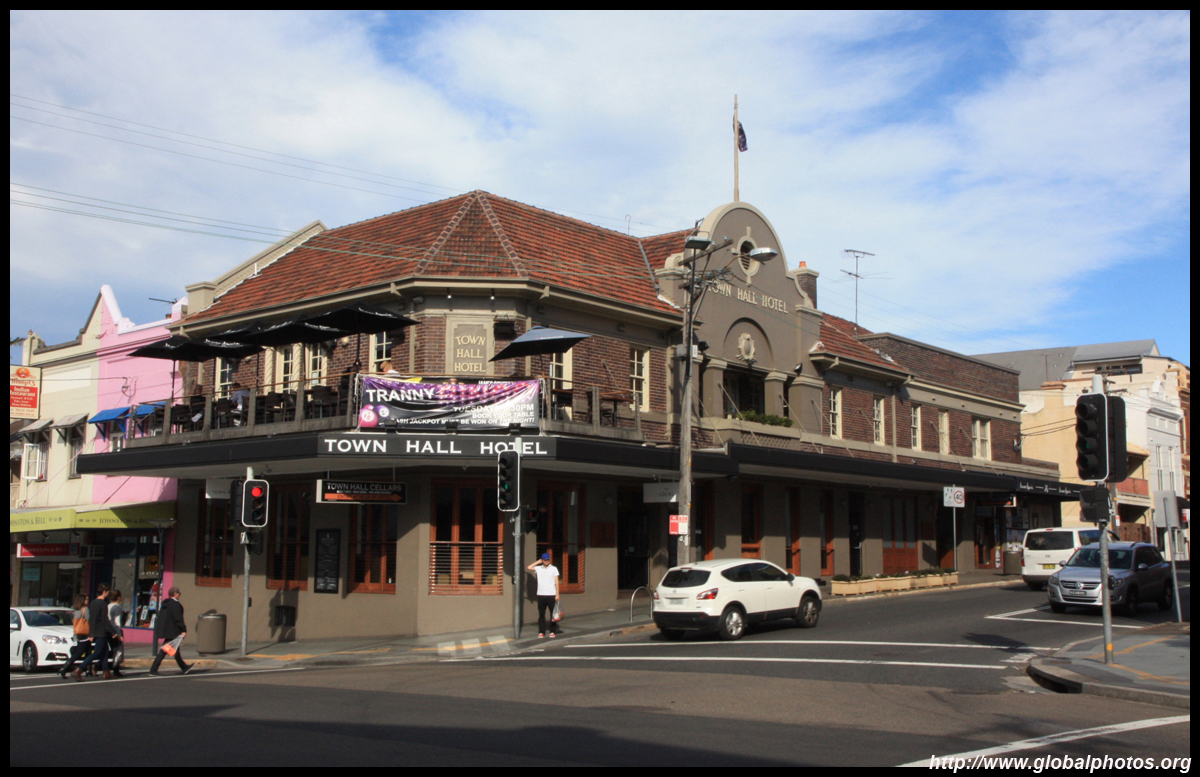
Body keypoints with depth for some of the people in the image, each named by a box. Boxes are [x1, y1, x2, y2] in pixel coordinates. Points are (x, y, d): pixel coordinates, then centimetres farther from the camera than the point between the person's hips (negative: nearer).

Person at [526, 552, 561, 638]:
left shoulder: (554, 569, 3)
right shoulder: (538, 568, 9)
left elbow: (556, 582, 1)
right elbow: (529, 567, -3)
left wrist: (557, 594, -5)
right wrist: (538, 562, 6)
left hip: (551, 595, -2)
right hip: (541, 595, 2)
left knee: (553, 614, 1)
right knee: (541, 614, 5)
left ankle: (553, 631, 9)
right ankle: (541, 632, 11)